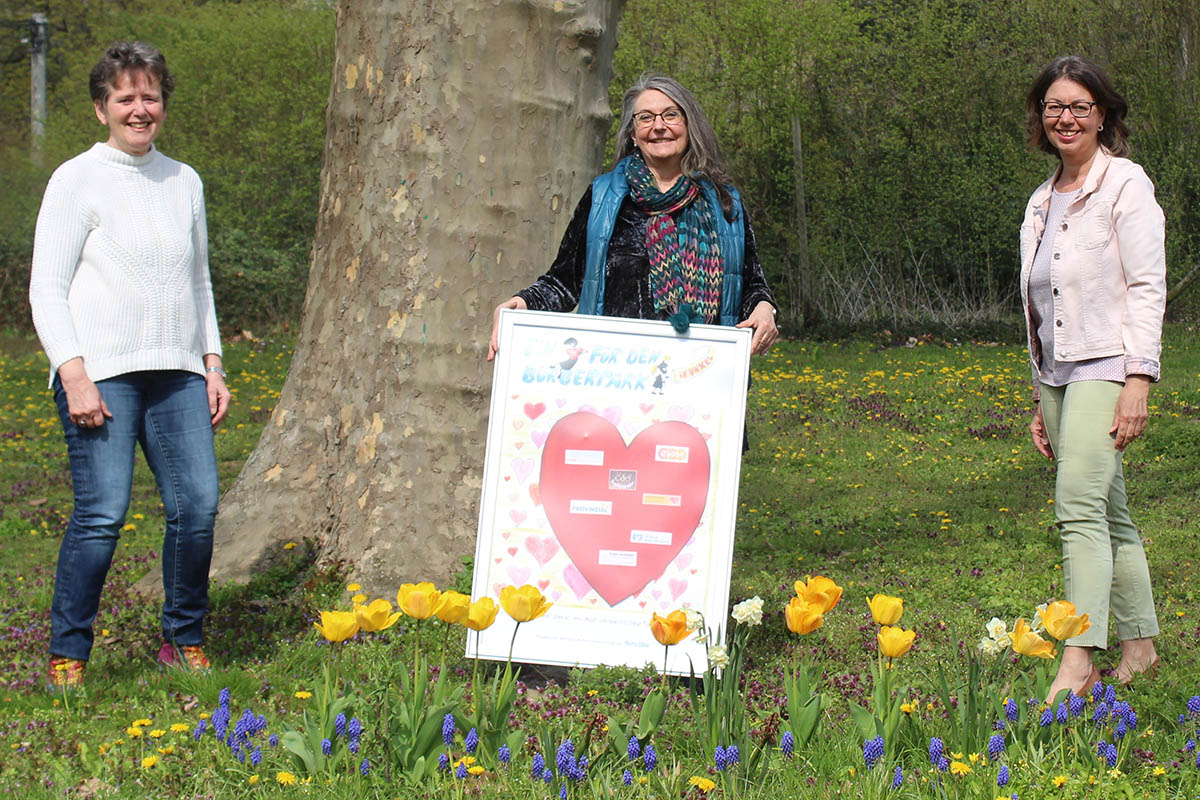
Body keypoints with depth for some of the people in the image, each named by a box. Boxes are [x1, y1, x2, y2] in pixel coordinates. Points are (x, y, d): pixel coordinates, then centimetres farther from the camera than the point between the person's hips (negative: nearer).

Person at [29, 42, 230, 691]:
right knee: (102, 512, -13)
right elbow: (46, 288, -3)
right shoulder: (77, 180, 0)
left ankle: (183, 643, 13)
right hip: (100, 372, -5)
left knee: (197, 504, -4)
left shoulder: (184, 181, 17)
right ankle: (66, 658, -1)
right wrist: (75, 375, -13)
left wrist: (213, 363, 16)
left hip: (176, 372, 5)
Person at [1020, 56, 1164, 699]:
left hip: (1106, 367, -7)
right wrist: (1039, 399, 18)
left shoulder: (1125, 185, -4)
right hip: (1056, 375, 8)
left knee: (1079, 504, -20)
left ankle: (1079, 661, -26)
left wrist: (1139, 382, -18)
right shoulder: (1042, 201, 17)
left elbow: (1147, 288, -10)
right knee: (1108, 513, 10)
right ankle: (1139, 647, 17)